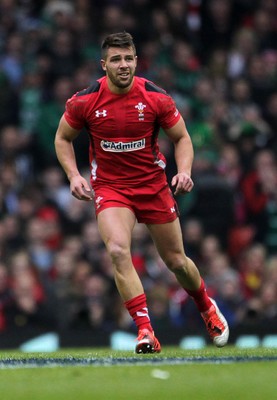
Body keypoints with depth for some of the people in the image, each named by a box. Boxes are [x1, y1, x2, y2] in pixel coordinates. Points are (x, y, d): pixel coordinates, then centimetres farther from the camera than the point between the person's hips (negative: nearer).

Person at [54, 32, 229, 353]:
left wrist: (184, 171, -15)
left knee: (177, 261, 9)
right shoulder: (84, 101, -11)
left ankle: (207, 307, 41)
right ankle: (145, 331, -23)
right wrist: (74, 175, -9)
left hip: (154, 185, 1)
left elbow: (181, 137, 3)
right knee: (117, 250, -27)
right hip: (109, 188, -1)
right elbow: (63, 138, 5)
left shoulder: (157, 98, -10)